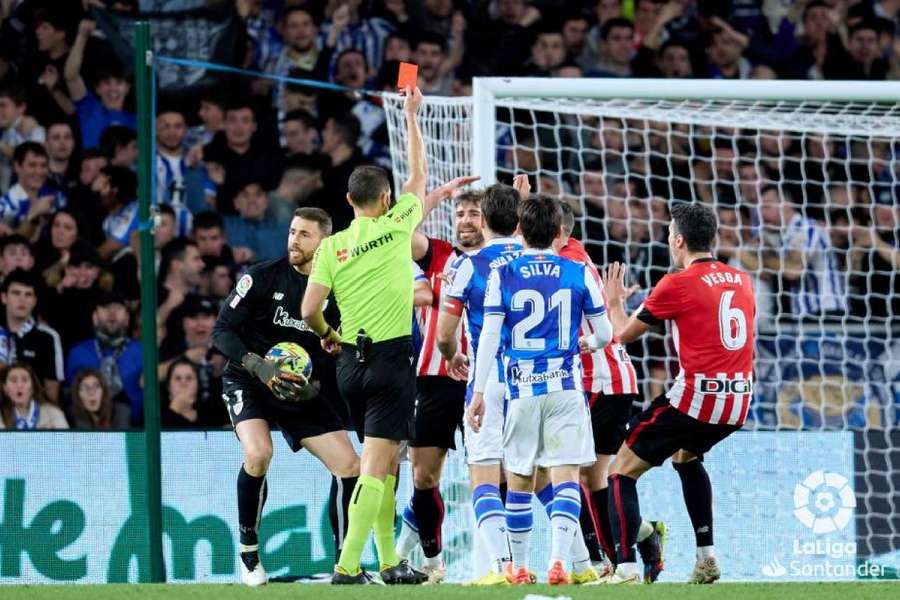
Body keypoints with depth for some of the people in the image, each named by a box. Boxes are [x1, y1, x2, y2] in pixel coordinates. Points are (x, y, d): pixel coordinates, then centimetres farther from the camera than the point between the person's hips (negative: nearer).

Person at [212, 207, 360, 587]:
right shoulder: (261, 278, -11)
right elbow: (221, 331, -11)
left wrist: (316, 386, -16)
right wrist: (258, 365, -26)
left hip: (304, 390, 4)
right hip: (248, 383, -4)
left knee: (350, 466, -6)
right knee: (258, 454, -30)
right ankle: (248, 549, -9)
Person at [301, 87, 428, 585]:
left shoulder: (331, 246, 3)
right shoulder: (396, 225, -4)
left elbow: (310, 309, -3)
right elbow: (419, 174, 13)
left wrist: (327, 335, 18)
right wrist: (411, 118, 24)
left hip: (350, 360, 5)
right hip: (391, 357, -5)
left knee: (384, 463, 16)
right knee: (375, 467, -10)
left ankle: (389, 562, 18)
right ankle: (348, 566, -19)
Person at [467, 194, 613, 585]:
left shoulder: (502, 276, 0)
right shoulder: (578, 274, 2)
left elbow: (489, 338, -4)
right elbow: (605, 334, 8)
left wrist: (478, 393, 0)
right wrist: (588, 344, 32)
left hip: (521, 391, 0)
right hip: (566, 387, 0)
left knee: (519, 481, 11)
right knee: (565, 476, -4)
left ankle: (518, 567, 17)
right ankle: (559, 558, -22)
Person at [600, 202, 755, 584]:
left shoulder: (678, 284, -7)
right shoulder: (742, 280, 11)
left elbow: (623, 333, 3)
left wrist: (614, 301, 24)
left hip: (695, 399, -7)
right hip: (738, 401, 7)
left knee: (622, 471, 4)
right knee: (686, 457, 35)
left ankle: (626, 568, -12)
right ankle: (706, 558, 25)